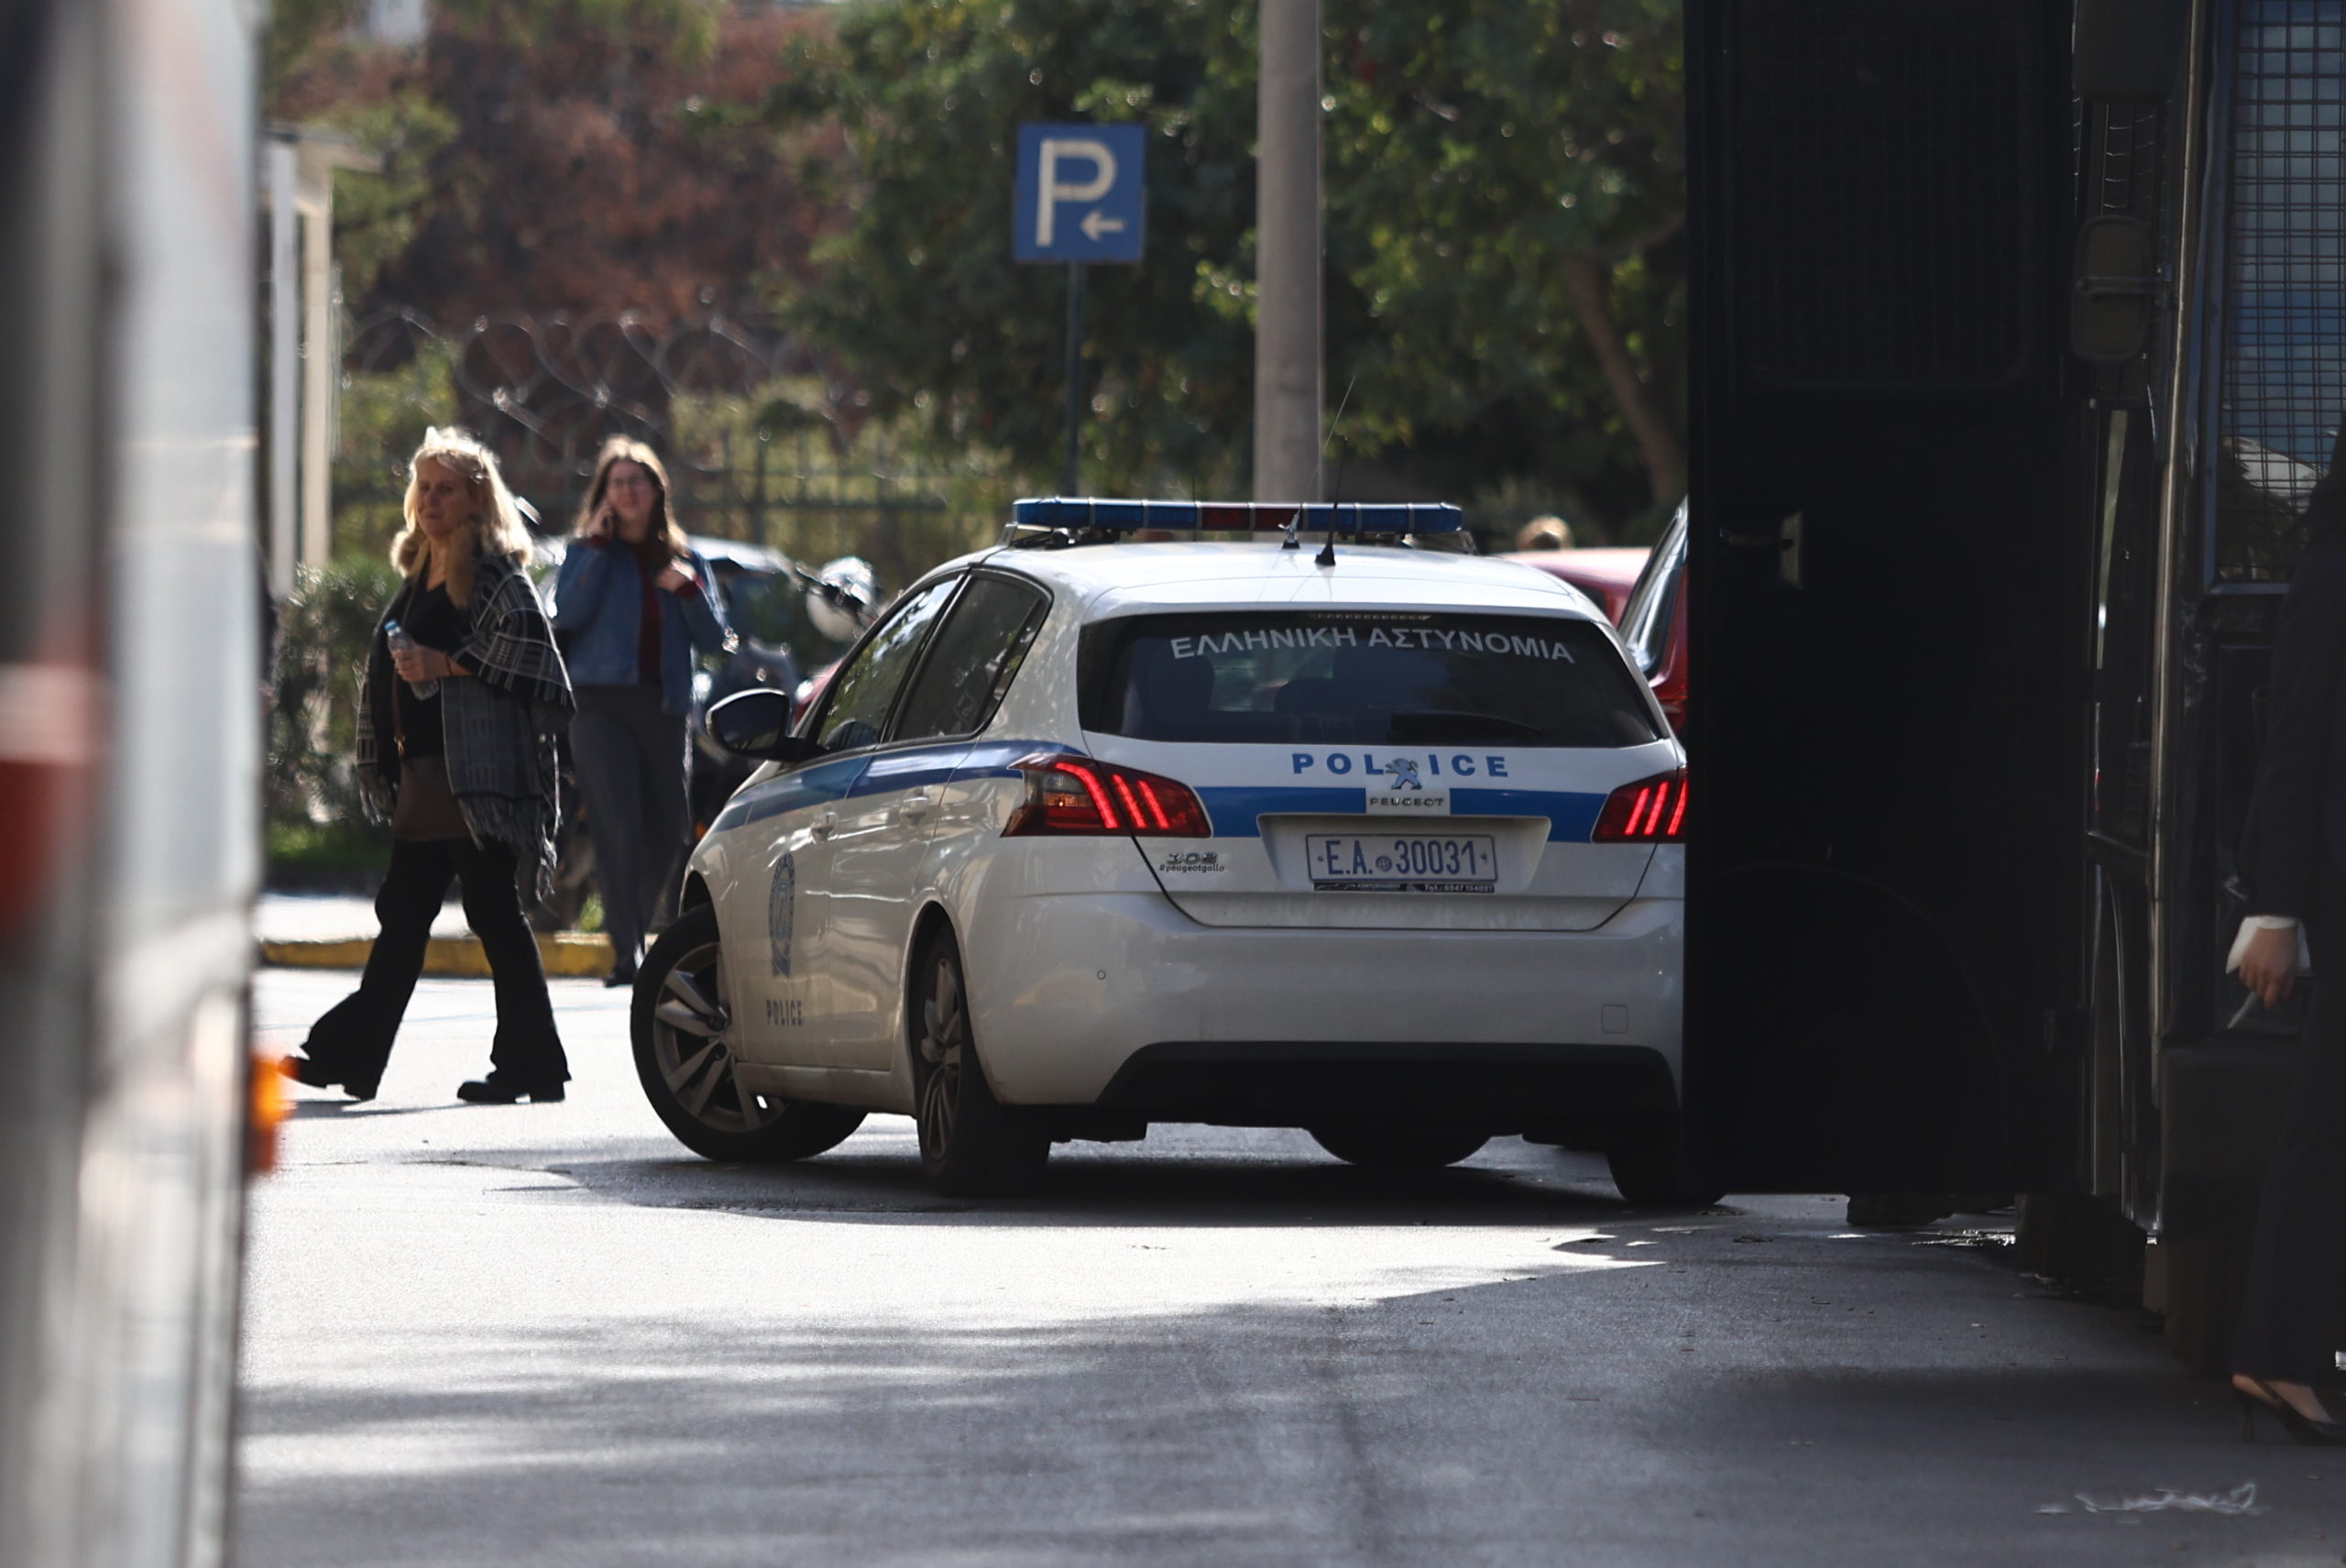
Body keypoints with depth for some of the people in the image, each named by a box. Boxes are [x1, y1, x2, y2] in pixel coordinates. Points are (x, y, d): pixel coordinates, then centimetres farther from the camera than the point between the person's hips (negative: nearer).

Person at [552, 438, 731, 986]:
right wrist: (597, 549, -11)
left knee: (665, 835, 5)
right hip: (602, 703, -4)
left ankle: (635, 935, 24)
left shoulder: (684, 559, 15)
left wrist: (690, 590, -7)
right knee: (618, 827, -16)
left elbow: (713, 641, 10)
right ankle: (626, 954, -20)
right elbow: (566, 615, -10)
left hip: (663, 707, 4)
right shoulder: (588, 554, 8)